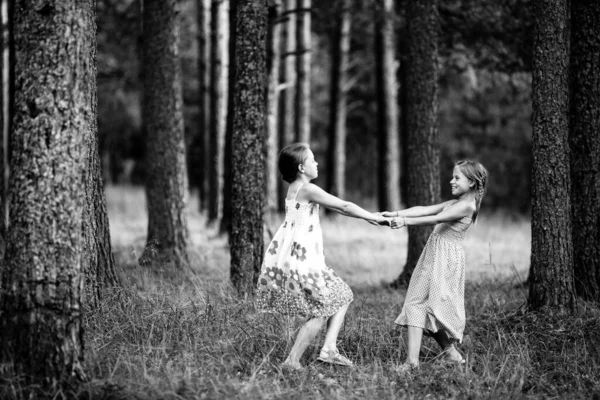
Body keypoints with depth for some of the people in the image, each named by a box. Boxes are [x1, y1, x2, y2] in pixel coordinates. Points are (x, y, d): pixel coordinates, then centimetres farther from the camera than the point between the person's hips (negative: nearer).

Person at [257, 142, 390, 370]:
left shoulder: (295, 189, 17)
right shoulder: (308, 189, -12)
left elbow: (336, 208, 19)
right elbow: (344, 207, -10)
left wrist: (370, 217, 17)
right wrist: (374, 218, 2)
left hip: (288, 256, 10)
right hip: (300, 260, -10)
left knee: (340, 298, 14)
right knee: (319, 313, -2)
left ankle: (329, 349, 7)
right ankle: (292, 361, 1)